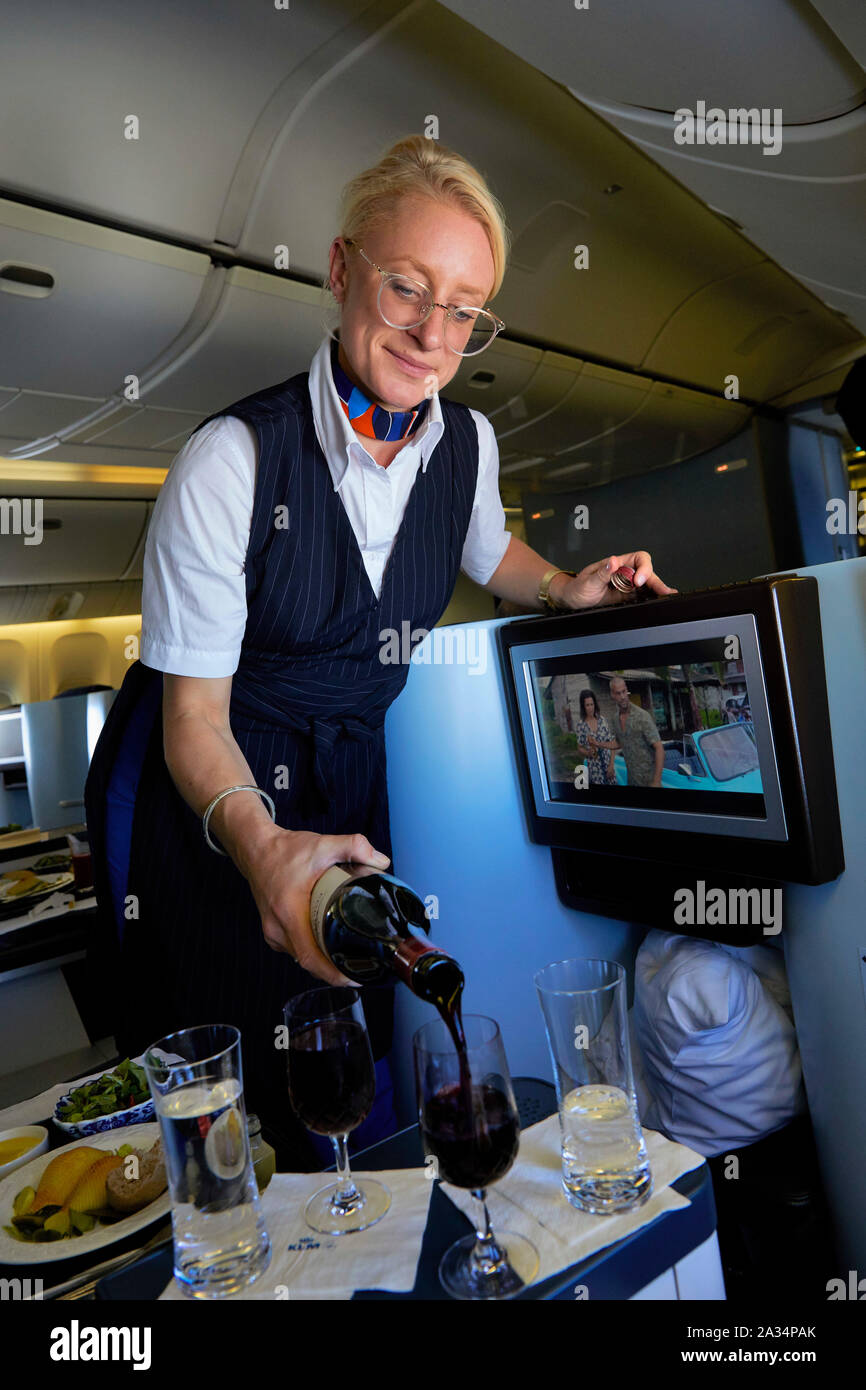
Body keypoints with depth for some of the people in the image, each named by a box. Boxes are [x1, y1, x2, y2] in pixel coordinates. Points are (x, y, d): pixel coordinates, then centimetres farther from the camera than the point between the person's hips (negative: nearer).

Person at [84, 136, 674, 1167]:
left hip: (359, 776, 4)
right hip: (207, 792, -3)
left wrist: (566, 589, -2)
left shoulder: (469, 443, -7)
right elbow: (192, 713, -22)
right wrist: (258, 841, -40)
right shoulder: (231, 459, -24)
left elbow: (487, 553, 18)